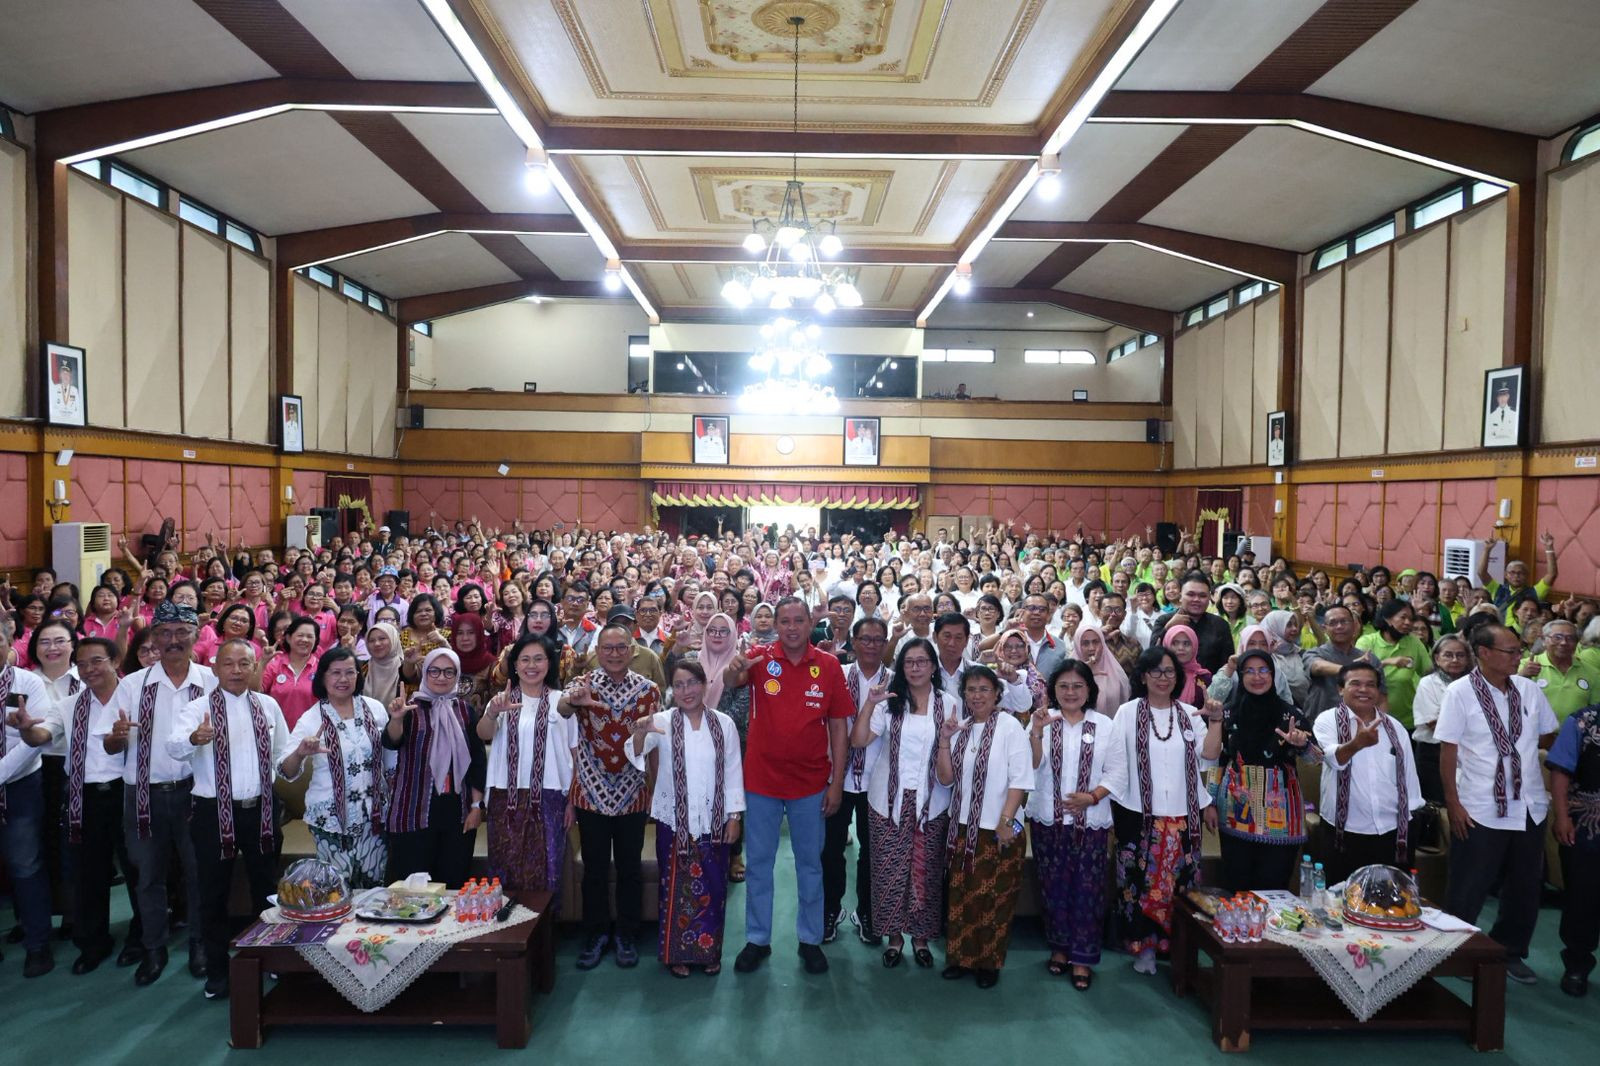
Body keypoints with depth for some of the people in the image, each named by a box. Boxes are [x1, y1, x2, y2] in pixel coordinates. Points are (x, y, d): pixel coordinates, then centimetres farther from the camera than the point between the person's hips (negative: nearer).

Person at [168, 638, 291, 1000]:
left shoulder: (268, 706, 4)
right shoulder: (198, 708, -8)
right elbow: (174, 747, -27)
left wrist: (300, 751, -12)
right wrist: (195, 738, -49)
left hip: (261, 809, 3)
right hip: (214, 812, -3)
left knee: (268, 888, 16)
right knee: (214, 894, 7)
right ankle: (217, 971, 23)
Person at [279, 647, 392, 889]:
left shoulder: (374, 708, 1)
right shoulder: (311, 719, -6)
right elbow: (287, 773, -12)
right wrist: (300, 754, -31)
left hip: (373, 815, 2)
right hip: (330, 818, -2)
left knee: (374, 887, 8)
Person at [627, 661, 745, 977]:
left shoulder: (723, 724, -1)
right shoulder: (662, 721, -5)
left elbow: (733, 771, 3)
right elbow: (636, 754, -21)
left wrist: (735, 816, 0)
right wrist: (640, 734, -44)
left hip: (714, 820, 1)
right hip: (674, 820, -1)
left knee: (713, 887, 9)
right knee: (676, 888, 7)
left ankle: (709, 950, 26)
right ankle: (676, 952, 23)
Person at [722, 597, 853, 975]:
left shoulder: (829, 666, -5)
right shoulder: (761, 657, -7)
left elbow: (839, 726, -2)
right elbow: (729, 681, -27)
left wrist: (837, 782, -5)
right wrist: (735, 667, -51)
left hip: (810, 784, 1)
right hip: (761, 780, 0)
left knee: (810, 864, 14)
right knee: (758, 863, 11)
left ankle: (810, 939, 29)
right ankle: (757, 939, 26)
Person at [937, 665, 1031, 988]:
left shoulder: (1010, 726, -11)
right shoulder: (960, 729, 6)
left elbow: (1020, 779, -14)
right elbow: (945, 778, 4)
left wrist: (1005, 822, -16)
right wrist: (944, 740, -7)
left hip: (998, 829, -5)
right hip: (963, 828, 5)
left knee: (993, 899, 6)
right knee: (961, 896, 12)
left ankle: (989, 962, 21)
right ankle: (961, 957, 26)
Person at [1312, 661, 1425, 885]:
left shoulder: (1395, 727, 9)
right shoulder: (1328, 720, -5)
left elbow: (1409, 774, 14)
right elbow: (1334, 758, -25)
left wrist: (1411, 825, 12)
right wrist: (1357, 743, -46)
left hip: (1392, 832, 4)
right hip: (1345, 833, -4)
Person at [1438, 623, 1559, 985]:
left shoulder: (1529, 689, 2)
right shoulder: (1460, 692, -11)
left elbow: (1548, 737, 12)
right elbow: (1447, 752, -9)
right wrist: (1453, 804, -11)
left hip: (1530, 807, 5)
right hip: (1480, 811, -5)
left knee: (1524, 888, 16)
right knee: (1468, 890, 6)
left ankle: (1511, 953, 35)